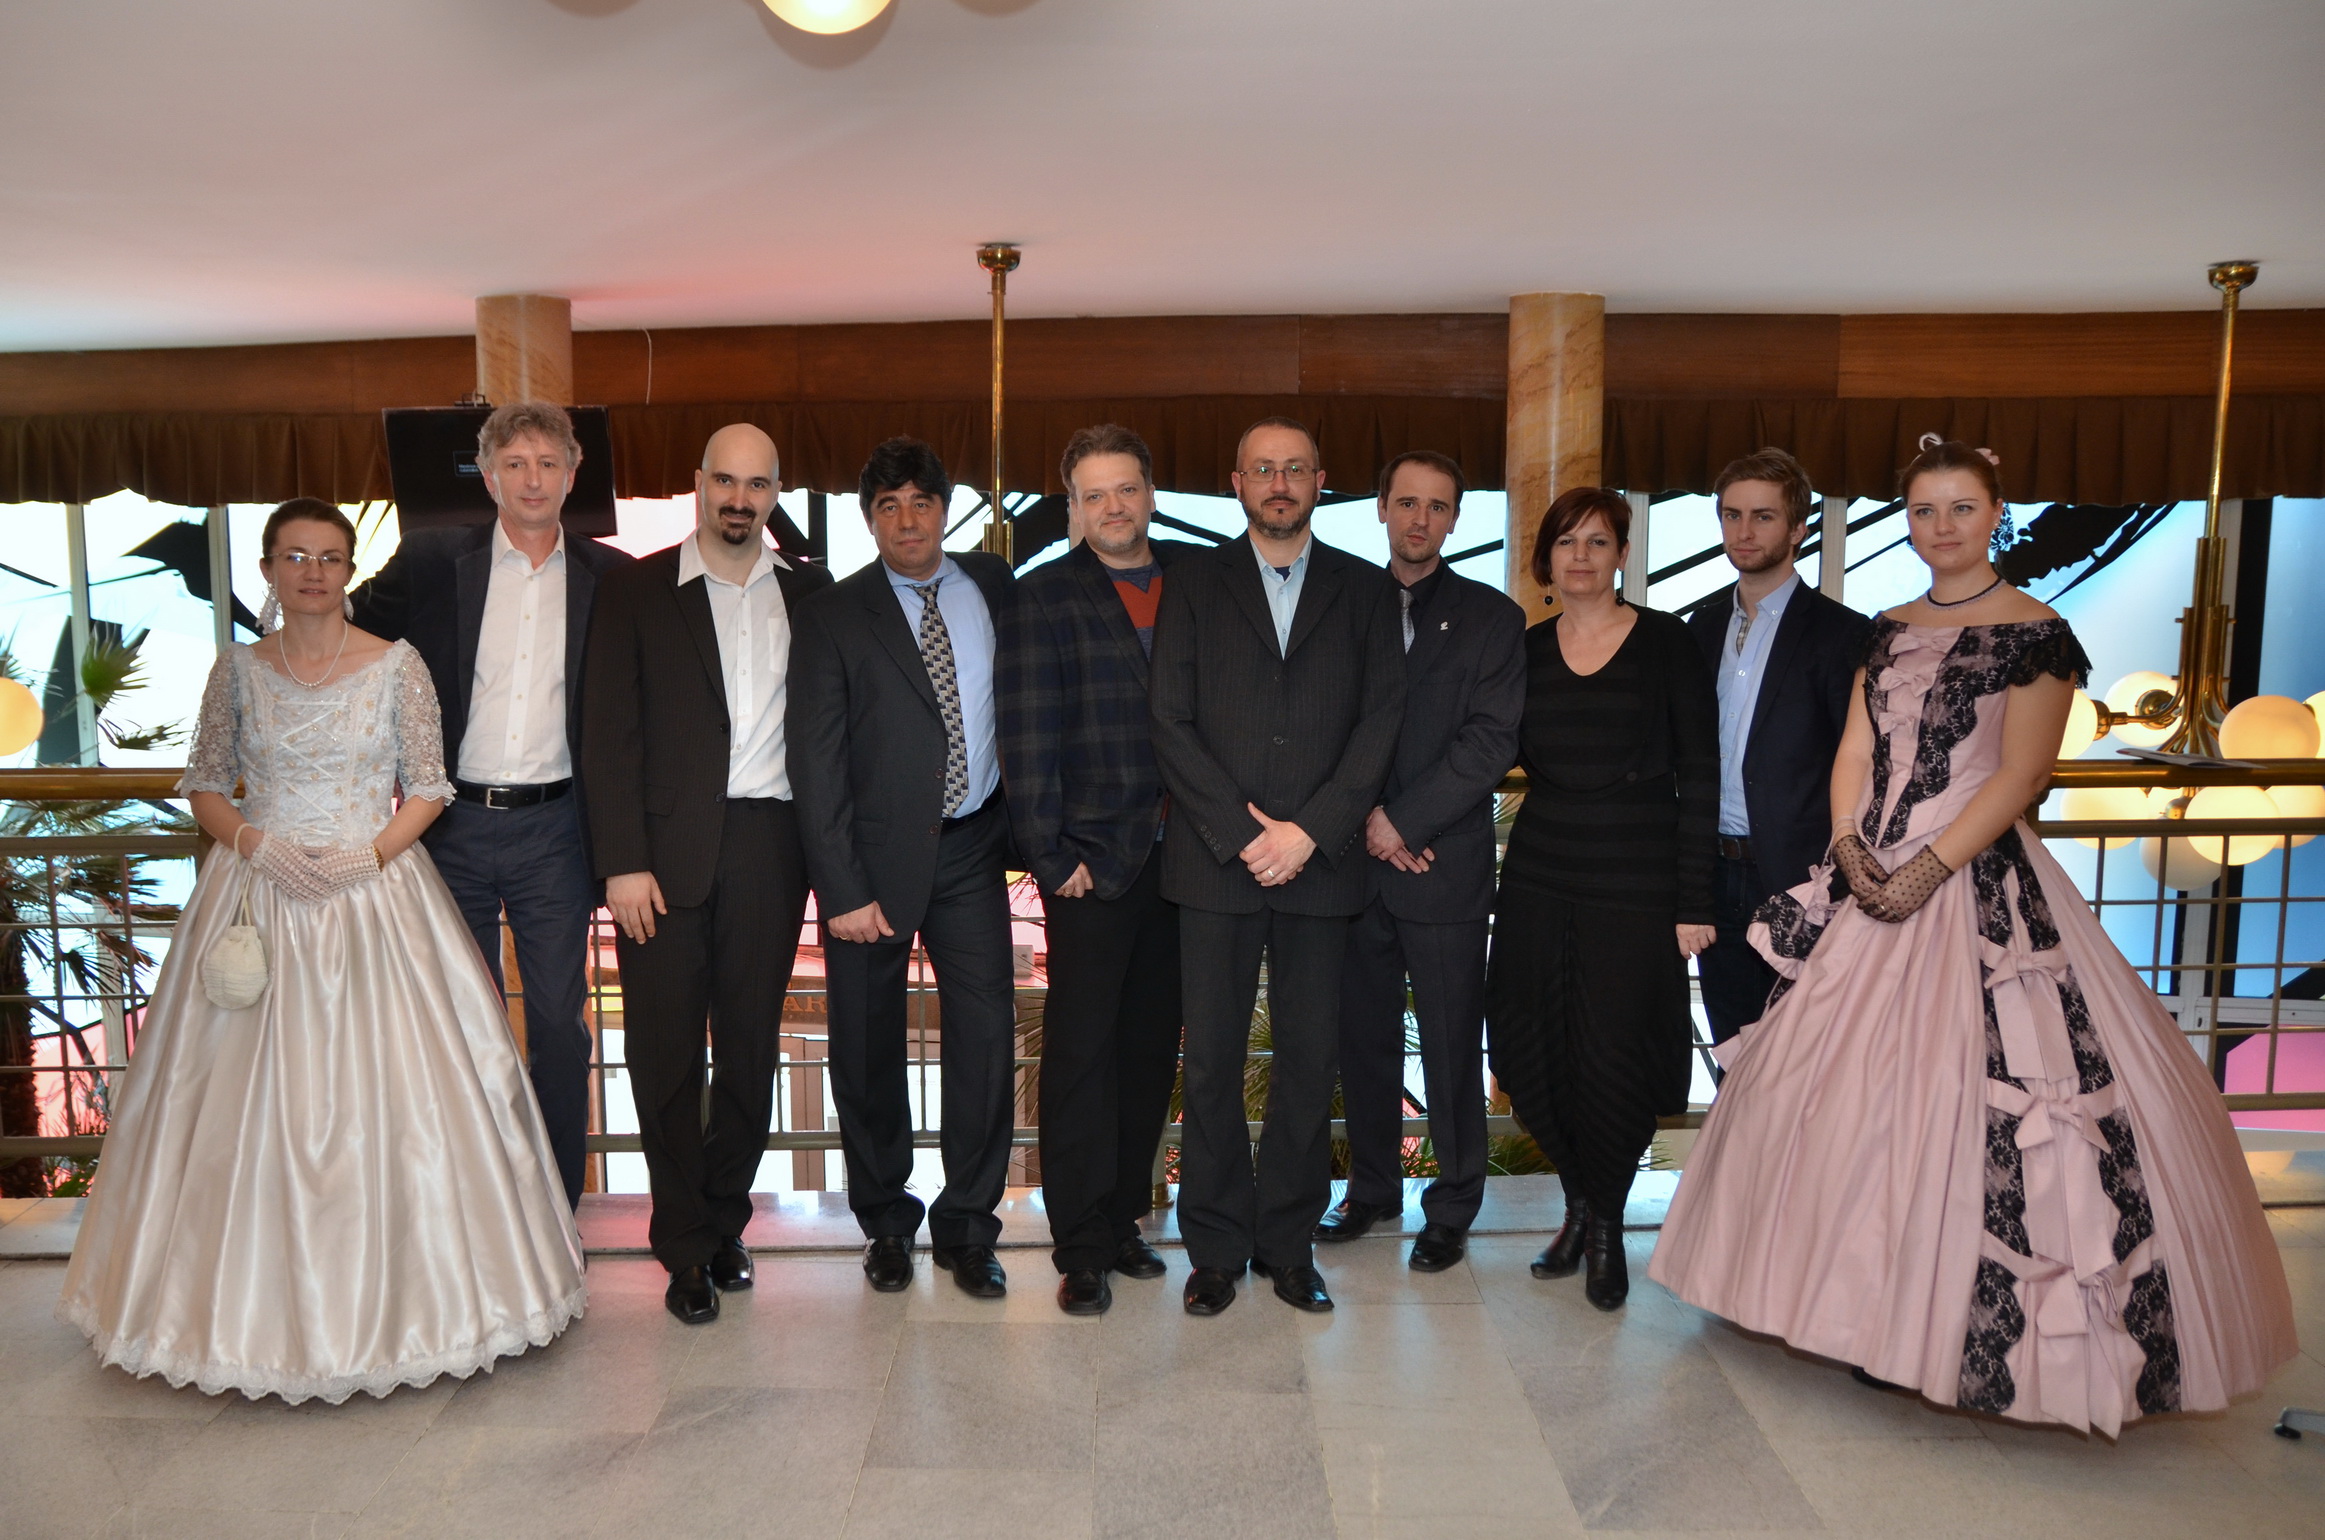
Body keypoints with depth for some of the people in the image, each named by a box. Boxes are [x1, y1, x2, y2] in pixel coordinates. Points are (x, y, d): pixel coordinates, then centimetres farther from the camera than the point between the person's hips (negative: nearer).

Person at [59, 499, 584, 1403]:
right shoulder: (240, 671, 5)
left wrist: (369, 855, -14)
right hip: (261, 895, 2)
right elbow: (205, 784, 10)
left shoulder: (396, 667, -1)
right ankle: (263, 1305, 18)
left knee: (386, 1087, -1)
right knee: (253, 1098, 3)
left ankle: (394, 1294, 14)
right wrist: (255, 844, -8)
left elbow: (429, 789, 0)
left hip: (376, 897, -2)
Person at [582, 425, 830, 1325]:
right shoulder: (636, 592, 4)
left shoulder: (810, 593, 10)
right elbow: (610, 735, -1)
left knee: (751, 1048, 9)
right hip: (667, 850, -2)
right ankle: (686, 1248, 17)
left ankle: (724, 1222, 27)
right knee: (666, 1053, 3)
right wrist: (623, 862, -9)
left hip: (769, 847, 2)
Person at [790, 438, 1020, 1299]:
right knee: (868, 1047, 7)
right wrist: (843, 889, -12)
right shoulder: (835, 617, -2)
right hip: (877, 854, -2)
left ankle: (967, 1228, 18)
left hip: (972, 846, 2)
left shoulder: (994, 586, 7)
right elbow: (817, 764, -5)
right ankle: (886, 1222, 28)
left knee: (986, 1036, 1)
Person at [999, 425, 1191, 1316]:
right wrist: (1051, 856, -9)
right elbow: (1027, 737, -4)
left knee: (1151, 1048, 11)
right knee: (1082, 1052, 0)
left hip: (1178, 856, 4)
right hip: (1091, 862, -4)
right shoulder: (1044, 597, 1)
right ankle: (1082, 1250, 11)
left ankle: (1122, 1218, 25)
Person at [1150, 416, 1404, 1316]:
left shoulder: (1365, 591, 11)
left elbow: (1380, 721, 3)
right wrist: (1241, 835, -8)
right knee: (1212, 1062, 3)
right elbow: (1171, 723, 0)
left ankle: (1288, 1242, 21)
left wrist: (1310, 831, -8)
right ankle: (1215, 1248, 17)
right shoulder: (1194, 583, 8)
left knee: (1310, 1061, 6)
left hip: (1321, 862, 1)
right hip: (1215, 862, -1)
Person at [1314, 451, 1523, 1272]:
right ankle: (1373, 1187, 29)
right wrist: (1366, 824, -7)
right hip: (1355, 863, 3)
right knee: (1364, 1040, 12)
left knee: (1451, 1048, 5)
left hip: (1446, 868, -2)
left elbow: (1491, 743, -7)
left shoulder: (1492, 617, 2)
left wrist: (1400, 819, -13)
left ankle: (1453, 1205, 21)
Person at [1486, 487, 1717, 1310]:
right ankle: (1580, 1203, 30)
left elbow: (1699, 776, -4)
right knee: (1528, 1054, 4)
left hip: (1636, 883, -3)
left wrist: (1694, 901, -8)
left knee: (1616, 1057, -3)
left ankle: (1607, 1222, 23)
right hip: (1539, 878, 4)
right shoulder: (1526, 651, 8)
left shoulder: (1666, 642, -2)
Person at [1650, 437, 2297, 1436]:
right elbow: (1854, 752, 11)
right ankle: (1871, 1310, 25)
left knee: (1950, 1089, -7)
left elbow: (2022, 774, -11)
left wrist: (1927, 871, -17)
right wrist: (1849, 845, -6)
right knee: (1847, 1082, 9)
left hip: (1975, 886, -6)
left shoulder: (2035, 634, -5)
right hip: (1871, 882, 6)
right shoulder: (1887, 633, 13)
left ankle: (1967, 1328, 8)